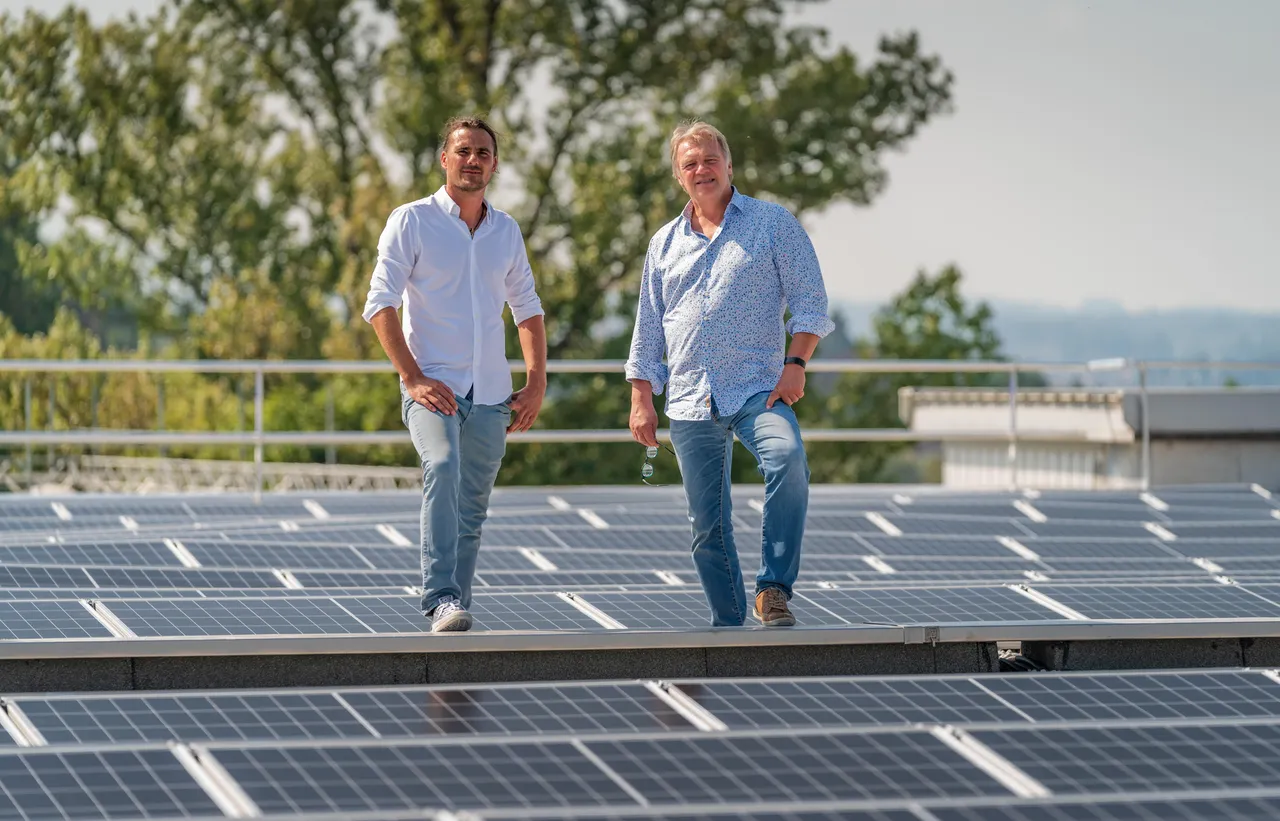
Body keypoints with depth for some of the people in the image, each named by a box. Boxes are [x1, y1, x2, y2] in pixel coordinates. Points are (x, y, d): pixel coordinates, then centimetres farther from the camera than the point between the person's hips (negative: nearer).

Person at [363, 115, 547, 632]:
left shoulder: (506, 231, 14)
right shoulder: (412, 221, -1)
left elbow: (527, 308, 23)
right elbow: (380, 304, -6)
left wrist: (536, 384, 12)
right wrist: (414, 378, -15)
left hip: (490, 395, 5)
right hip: (432, 386, -5)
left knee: (472, 510, 6)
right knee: (442, 468, -29)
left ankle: (452, 610, 16)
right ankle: (442, 601, -36)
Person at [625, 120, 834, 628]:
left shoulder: (773, 223, 6)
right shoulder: (664, 244, 17)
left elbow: (809, 299, 1)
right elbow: (648, 332, 20)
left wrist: (795, 364, -12)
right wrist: (642, 401, 12)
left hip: (757, 390, -4)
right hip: (689, 404, 4)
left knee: (788, 459, -32)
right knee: (707, 526, 3)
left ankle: (773, 589, -26)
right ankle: (728, 624, 13)